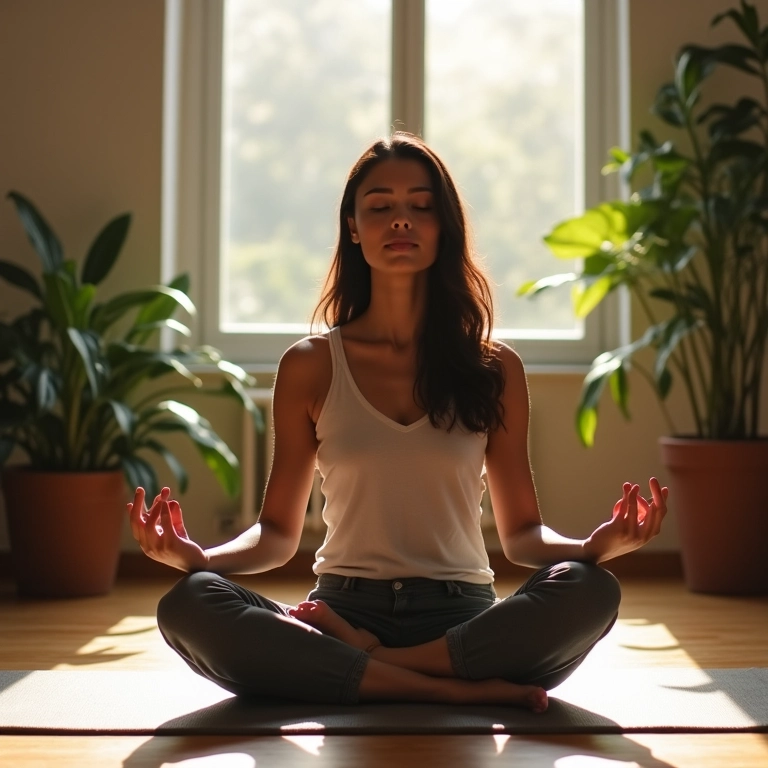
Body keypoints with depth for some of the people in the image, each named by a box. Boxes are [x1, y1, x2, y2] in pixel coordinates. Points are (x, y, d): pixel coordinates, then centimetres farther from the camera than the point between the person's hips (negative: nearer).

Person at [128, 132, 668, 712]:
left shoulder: (494, 369, 8)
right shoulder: (310, 367, 7)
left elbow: (521, 532, 9)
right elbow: (278, 533, 9)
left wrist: (595, 545, -13)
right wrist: (195, 555, -12)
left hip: (461, 619, 0)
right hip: (345, 607, 0)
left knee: (590, 591, -30)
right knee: (189, 604, -29)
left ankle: (366, 663, -20)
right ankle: (459, 689, -27)